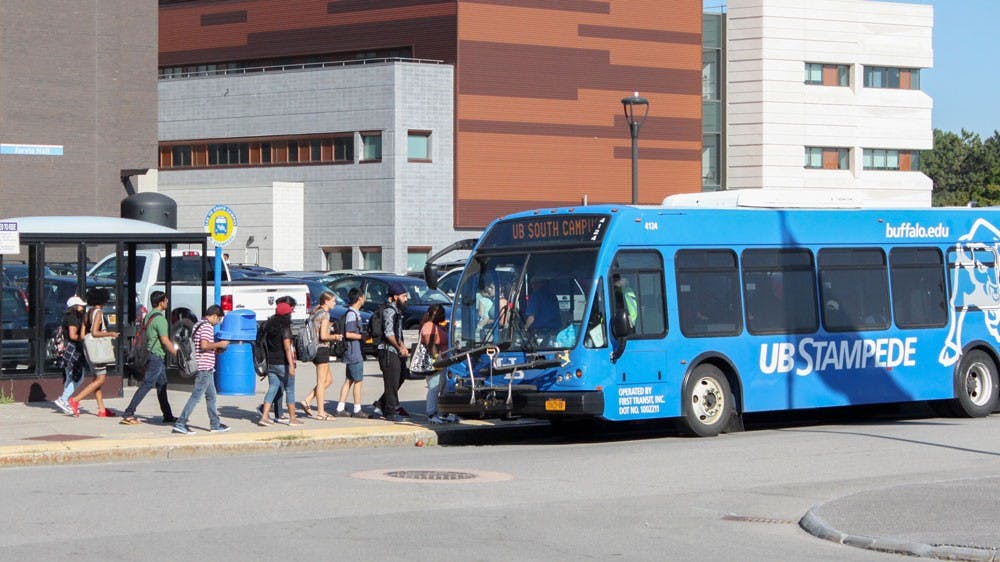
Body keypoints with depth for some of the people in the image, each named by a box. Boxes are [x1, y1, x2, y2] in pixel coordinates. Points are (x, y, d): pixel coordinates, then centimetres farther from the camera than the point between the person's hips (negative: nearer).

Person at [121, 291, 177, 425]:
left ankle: (168, 416, 19)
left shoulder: (149, 316, 13)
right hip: (157, 355, -10)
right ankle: (128, 414, -10)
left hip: (150, 354, 10)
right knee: (147, 385, -9)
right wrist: (176, 354, -13)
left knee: (162, 386, 14)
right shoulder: (160, 319, -17)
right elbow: (165, 341, -20)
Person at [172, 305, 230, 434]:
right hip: (204, 368, -11)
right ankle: (180, 424, -10)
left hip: (206, 369, 11)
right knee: (196, 396, -9)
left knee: (211, 396, 16)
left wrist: (215, 350, 18)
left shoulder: (198, 325, 17)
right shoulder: (207, 326, -13)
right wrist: (219, 344, -12)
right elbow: (204, 345, -24)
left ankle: (215, 424, 22)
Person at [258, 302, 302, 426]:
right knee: (289, 390, 5)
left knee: (272, 389, 7)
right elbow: (287, 347, -21)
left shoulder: (269, 327, 8)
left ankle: (264, 416, -4)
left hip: (271, 363, 6)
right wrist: (291, 365, -24)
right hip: (283, 363, -6)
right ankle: (292, 419, 10)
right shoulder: (285, 328, -14)